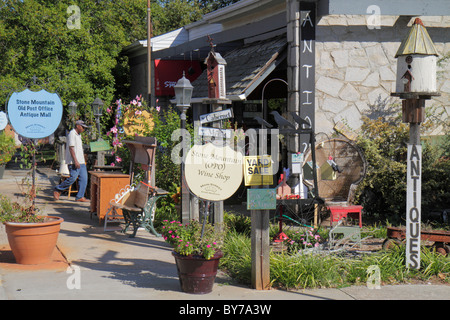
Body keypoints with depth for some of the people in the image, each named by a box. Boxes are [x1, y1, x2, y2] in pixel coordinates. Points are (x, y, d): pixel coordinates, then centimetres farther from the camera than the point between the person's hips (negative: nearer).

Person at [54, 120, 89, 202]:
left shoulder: (78, 135, 20)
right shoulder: (72, 134, -10)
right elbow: (71, 148, -17)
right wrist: (75, 161, -24)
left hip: (81, 161, 10)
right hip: (74, 161, -10)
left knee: (84, 178, 2)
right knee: (73, 178, -13)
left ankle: (80, 197, 5)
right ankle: (57, 190, 3)